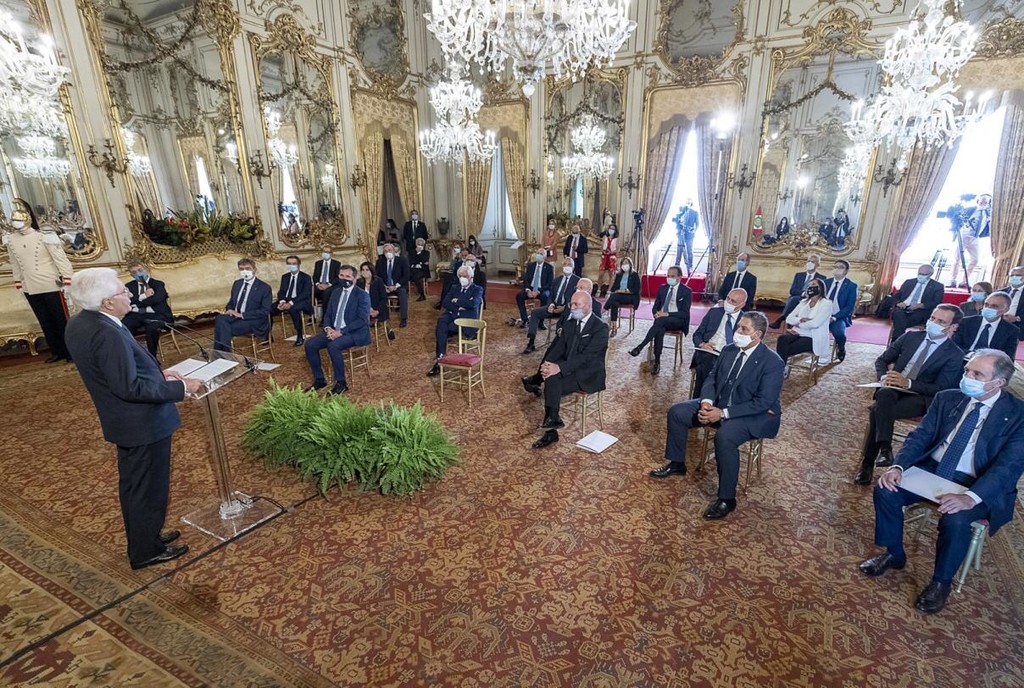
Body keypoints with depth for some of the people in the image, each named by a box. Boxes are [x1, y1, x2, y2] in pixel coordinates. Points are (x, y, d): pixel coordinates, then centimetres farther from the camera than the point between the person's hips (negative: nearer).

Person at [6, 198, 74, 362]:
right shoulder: (11, 240, 5)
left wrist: (68, 277, -14)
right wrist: (18, 281, 17)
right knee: (45, 322, 12)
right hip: (30, 289, 5)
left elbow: (60, 257, -10)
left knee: (62, 320, 2)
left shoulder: (44, 236, -11)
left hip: (50, 286, -5)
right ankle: (57, 352, 21)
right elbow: (15, 264, 15)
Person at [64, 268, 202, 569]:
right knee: (149, 487, 9)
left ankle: (142, 537, 42)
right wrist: (180, 388, -22)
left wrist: (157, 372, 8)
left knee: (132, 485, 24)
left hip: (122, 419, 10)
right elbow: (130, 387, -28)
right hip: (143, 422, -10)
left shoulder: (78, 323, 1)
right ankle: (146, 551, 26)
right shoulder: (108, 333, -29)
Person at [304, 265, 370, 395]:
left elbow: (362, 320, -17)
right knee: (310, 344, -12)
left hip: (355, 333, -7)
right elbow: (328, 314, 15)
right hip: (334, 331, 7)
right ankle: (319, 380, 3)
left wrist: (341, 332, -23)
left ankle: (341, 383, -17)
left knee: (333, 346, -33)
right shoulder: (336, 292, 13)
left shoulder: (362, 295, -8)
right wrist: (328, 328, -7)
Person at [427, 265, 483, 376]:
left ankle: (439, 357, -16)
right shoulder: (454, 288, 23)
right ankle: (440, 357, -32)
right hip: (452, 315, 4)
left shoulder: (477, 289, 9)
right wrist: (459, 307, -9)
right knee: (441, 321, -32)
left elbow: (473, 303, -13)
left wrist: (457, 301, -5)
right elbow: (446, 303, 6)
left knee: (440, 330, -28)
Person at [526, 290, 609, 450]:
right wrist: (548, 364, -17)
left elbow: (586, 356, -22)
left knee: (552, 381, -26)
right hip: (569, 369, 6)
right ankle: (552, 419, -16)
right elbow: (558, 348, 5)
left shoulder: (600, 327, -12)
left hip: (589, 375, -6)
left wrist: (560, 368, -30)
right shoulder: (569, 324, 10)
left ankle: (552, 419, -11)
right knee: (551, 379, -24)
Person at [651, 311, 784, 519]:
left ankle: (726, 499, -19)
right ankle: (676, 463, 16)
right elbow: (711, 379, 6)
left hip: (757, 416, -7)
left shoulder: (772, 362, -17)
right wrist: (706, 402, -15)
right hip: (719, 404, 7)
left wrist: (723, 413, -27)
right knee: (676, 412, -4)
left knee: (724, 437, -36)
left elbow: (763, 402, -22)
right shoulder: (729, 350, 3)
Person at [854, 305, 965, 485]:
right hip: (893, 388, 3)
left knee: (877, 410, -33)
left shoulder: (955, 354, 1)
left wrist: (908, 383, -21)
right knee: (884, 395, -36)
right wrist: (883, 377, -8)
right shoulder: (911, 336, 12)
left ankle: (868, 462, -28)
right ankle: (884, 448, -36)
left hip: (920, 397, -3)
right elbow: (882, 360, 13)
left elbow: (939, 389, -6)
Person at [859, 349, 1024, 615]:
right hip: (932, 469, 4)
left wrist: (970, 497, -35)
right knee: (885, 490, -17)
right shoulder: (947, 398, 3)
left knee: (955, 520, -31)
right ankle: (893, 554, 8)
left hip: (978, 486, -4)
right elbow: (921, 436, 1)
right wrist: (898, 466, -18)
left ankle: (941, 581, -2)